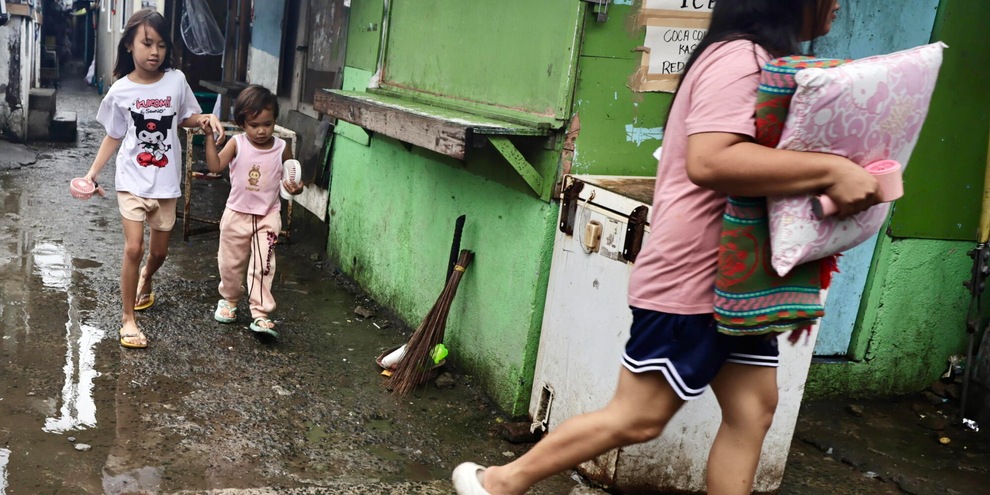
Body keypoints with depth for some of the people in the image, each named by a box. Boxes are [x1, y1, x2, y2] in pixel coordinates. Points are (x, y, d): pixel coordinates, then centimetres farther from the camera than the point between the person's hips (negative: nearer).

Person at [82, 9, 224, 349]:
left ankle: (145, 280, 50)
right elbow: (113, 136, 3)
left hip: (166, 181, 2)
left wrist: (205, 120, -11)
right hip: (132, 180, -2)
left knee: (159, 251, 14)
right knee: (133, 248, -9)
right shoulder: (120, 91, -8)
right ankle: (128, 319, 5)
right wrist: (92, 173, -3)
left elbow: (185, 118, 10)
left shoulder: (176, 81, -6)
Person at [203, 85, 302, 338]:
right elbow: (215, 165, -22)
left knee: (263, 266, -4)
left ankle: (261, 313, 1)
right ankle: (229, 300, 39)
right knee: (231, 263, 16)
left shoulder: (282, 148, -7)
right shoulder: (237, 144, -10)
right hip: (237, 214, 1)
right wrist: (210, 136, -29)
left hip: (268, 216, -1)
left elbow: (291, 179, 4)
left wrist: (296, 188, -19)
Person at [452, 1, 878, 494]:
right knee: (637, 417, -1)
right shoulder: (740, 57, -17)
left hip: (735, 277, 10)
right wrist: (832, 170, -31)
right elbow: (709, 162, -32)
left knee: (753, 409, 9)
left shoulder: (764, 61, 16)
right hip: (690, 279, -10)